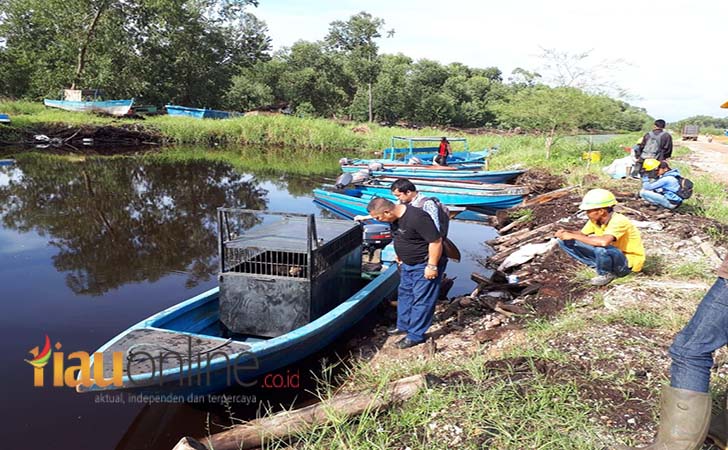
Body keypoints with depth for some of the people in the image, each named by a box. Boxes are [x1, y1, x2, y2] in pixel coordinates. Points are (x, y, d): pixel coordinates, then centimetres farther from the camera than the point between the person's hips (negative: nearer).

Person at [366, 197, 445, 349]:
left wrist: (432, 266, -25)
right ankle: (403, 326, 35)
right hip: (408, 263, 9)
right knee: (404, 294, 19)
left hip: (424, 265, -9)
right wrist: (399, 254, 20)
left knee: (421, 299, -1)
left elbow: (436, 241, -29)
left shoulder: (416, 217, -33)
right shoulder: (395, 216, -4)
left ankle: (415, 335, 9)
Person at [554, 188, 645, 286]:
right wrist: (566, 233, -18)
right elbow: (582, 234, 5)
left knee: (601, 249, -43)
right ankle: (600, 266, 1)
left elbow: (603, 242, -49)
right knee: (566, 242, -5)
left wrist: (573, 236, -40)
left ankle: (606, 274, -11)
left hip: (629, 261, -7)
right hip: (609, 255, 7)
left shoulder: (618, 221, -31)